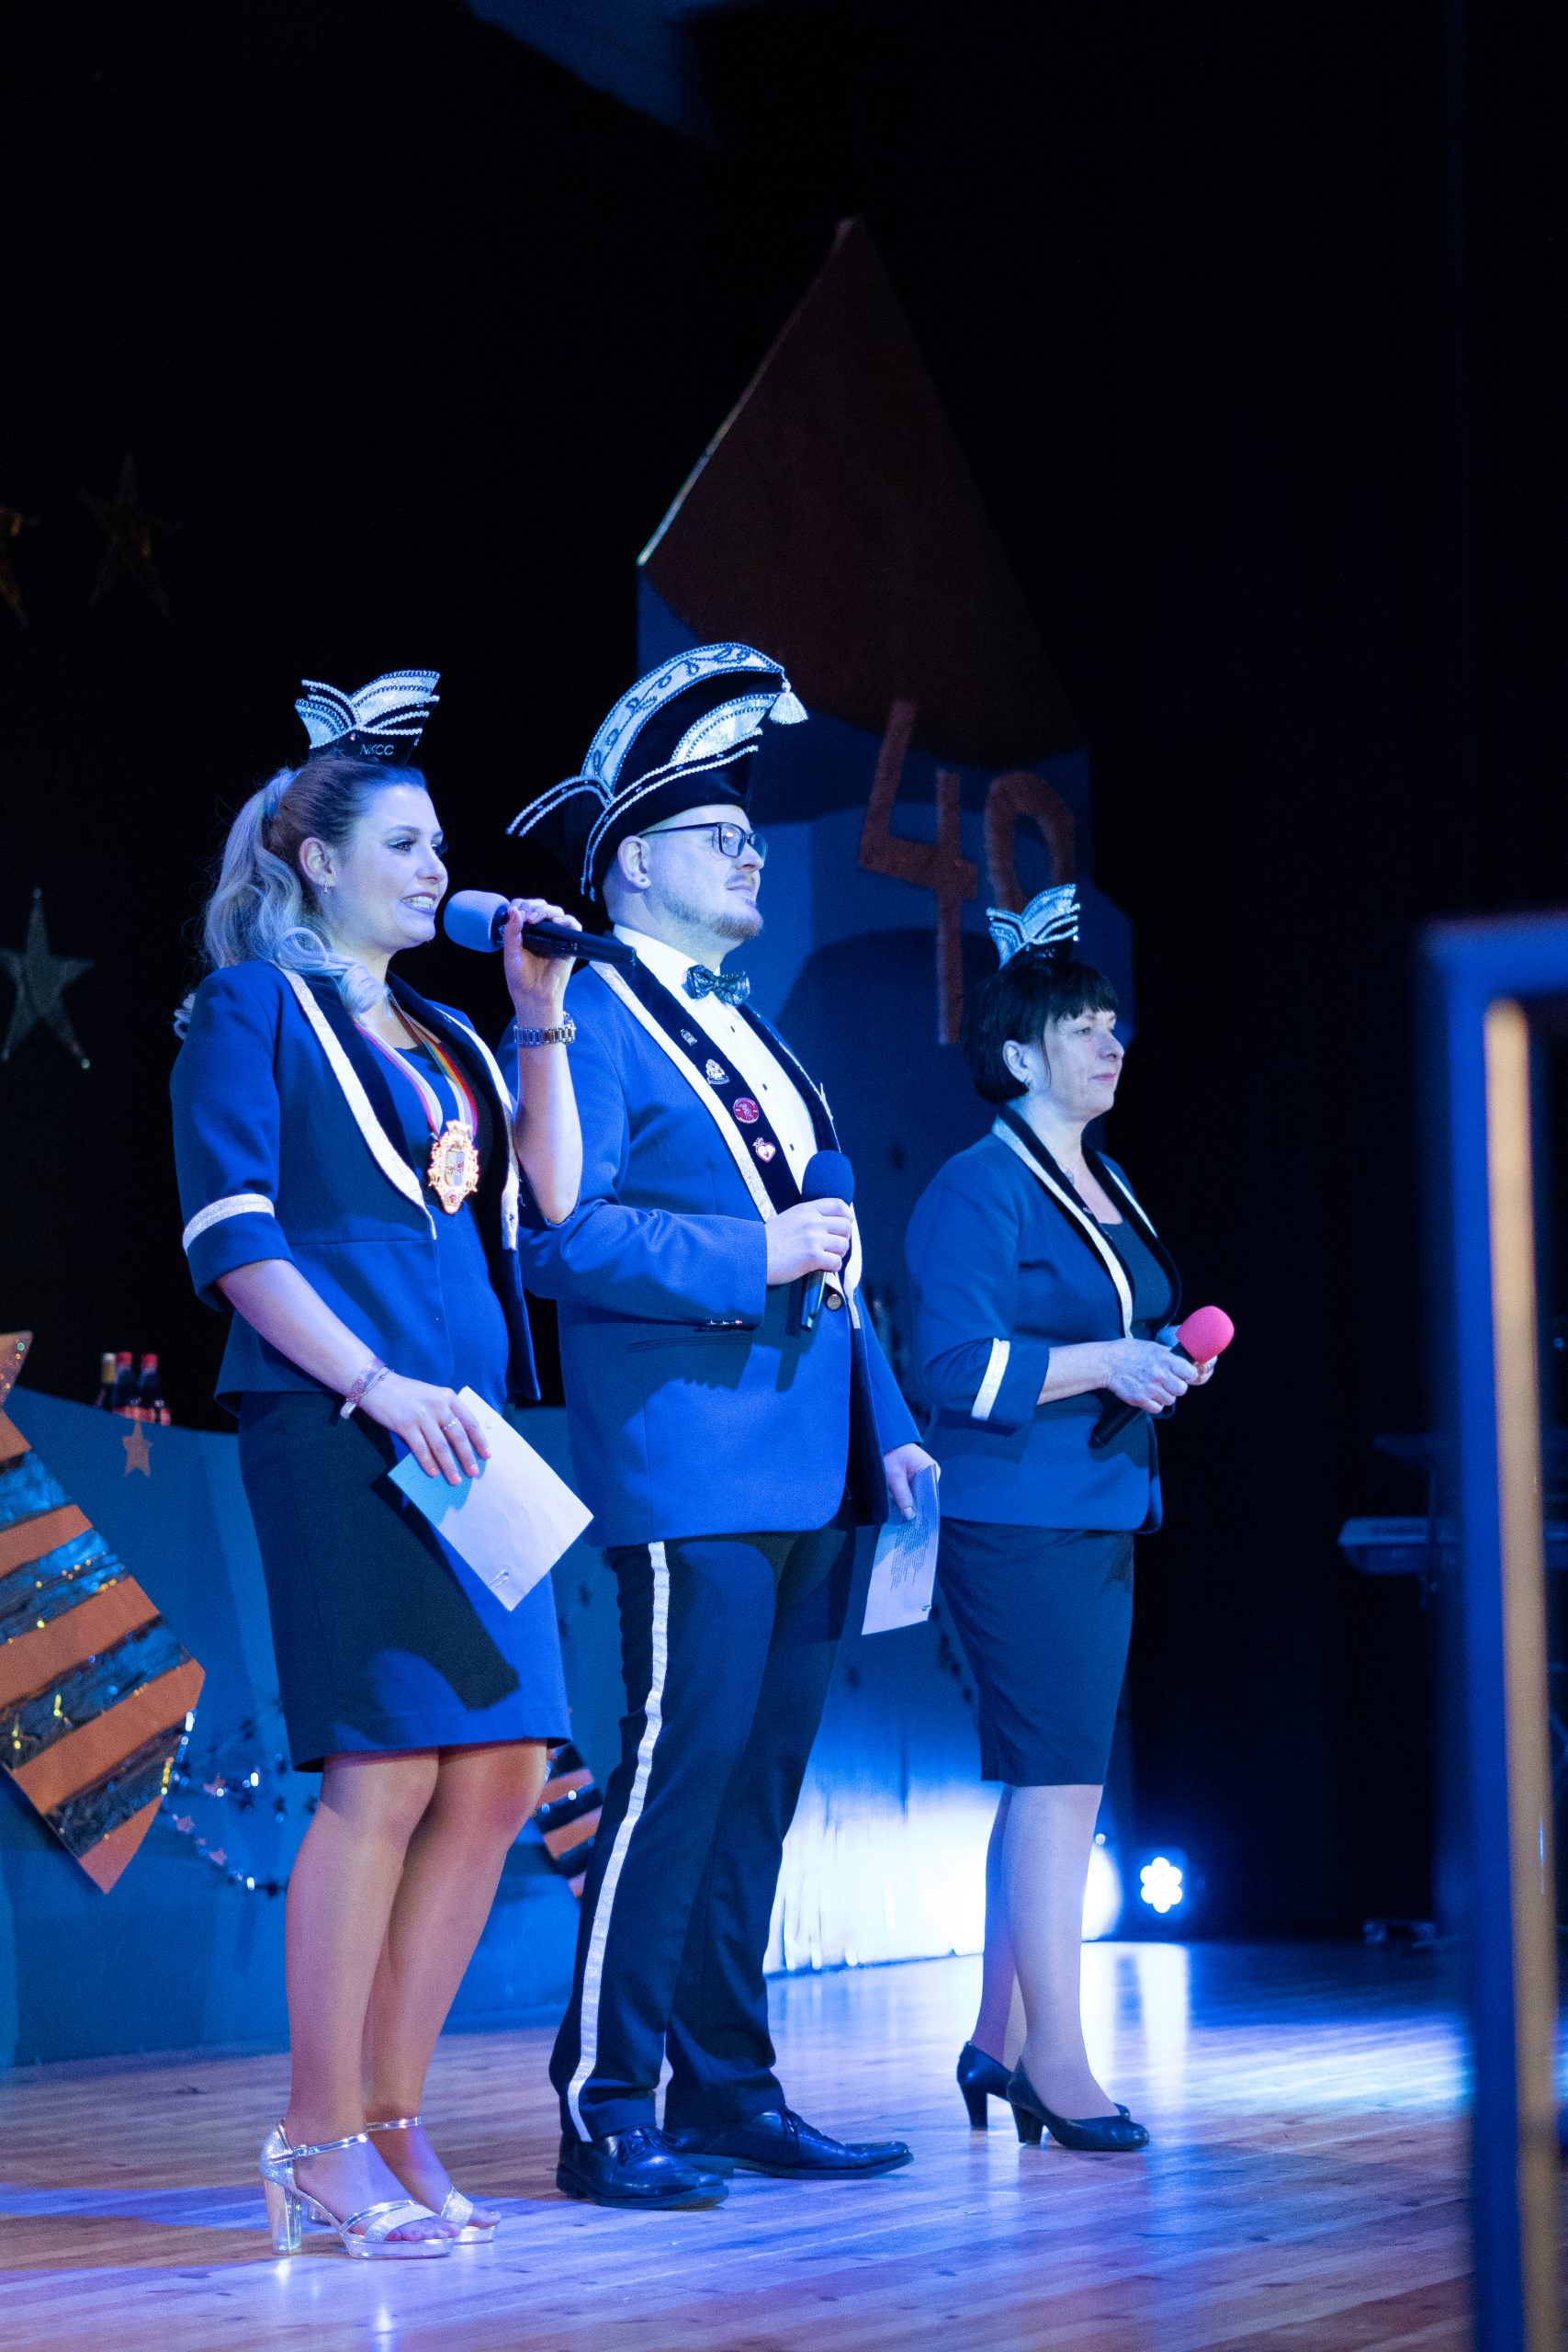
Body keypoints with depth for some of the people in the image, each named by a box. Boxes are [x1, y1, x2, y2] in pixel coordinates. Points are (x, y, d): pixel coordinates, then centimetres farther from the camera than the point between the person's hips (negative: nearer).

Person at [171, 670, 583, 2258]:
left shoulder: (439, 1034, 23)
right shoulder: (255, 1007, 4)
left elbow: (552, 1199, 11)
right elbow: (231, 1239, -6)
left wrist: (538, 1019, 7)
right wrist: (377, 1385, -16)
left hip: (464, 1432, 7)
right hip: (338, 1432, -7)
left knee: (500, 1774, 1)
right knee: (388, 1765, -12)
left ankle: (390, 2123, 10)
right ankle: (319, 2145, -4)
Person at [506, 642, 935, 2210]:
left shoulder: (744, 1031, 24)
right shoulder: (590, 1022, -3)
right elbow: (559, 1236, -16)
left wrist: (889, 1424, 17)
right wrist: (751, 1257, -18)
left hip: (811, 1472, 9)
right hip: (690, 1462, -9)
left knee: (761, 1775, 10)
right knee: (683, 1759, -11)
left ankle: (727, 2091, 16)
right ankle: (605, 2111, -6)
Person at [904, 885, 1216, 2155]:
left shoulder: (1106, 1187, 18)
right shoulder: (979, 1189, -10)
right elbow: (960, 1365, -18)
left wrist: (1169, 1358, 10)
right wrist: (1105, 1363, -22)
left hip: (1100, 1519, 9)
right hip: (1018, 1525, -9)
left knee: (1046, 1782, 11)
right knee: (1059, 1779, -10)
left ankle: (999, 2040, 19)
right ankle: (1057, 2061, -5)